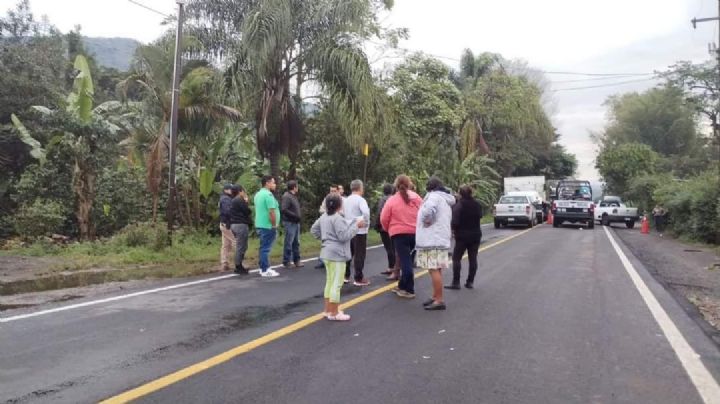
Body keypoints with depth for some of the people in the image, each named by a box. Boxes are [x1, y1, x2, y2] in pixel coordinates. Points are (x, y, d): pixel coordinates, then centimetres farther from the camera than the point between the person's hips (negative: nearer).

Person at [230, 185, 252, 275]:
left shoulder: (234, 201, 17)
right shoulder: (240, 200, -13)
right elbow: (248, 212, -12)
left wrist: (245, 203, 11)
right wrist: (247, 203, 3)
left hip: (235, 224, 10)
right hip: (241, 225, -10)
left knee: (239, 246, 16)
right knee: (241, 247, -6)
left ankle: (238, 266, 19)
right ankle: (238, 267, -4)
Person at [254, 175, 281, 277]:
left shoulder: (258, 194, 14)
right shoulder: (268, 194, -16)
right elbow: (271, 212, -23)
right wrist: (274, 225, -15)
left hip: (260, 225, 10)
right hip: (267, 226, -10)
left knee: (263, 247, 15)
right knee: (266, 248, -5)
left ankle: (263, 268, 22)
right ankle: (265, 270, 0)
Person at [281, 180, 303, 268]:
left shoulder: (294, 196, 16)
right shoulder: (286, 196, -13)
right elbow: (283, 209, -22)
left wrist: (299, 214, 6)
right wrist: (295, 215, -19)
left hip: (296, 222, 9)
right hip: (289, 222, -9)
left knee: (296, 242, 14)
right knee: (288, 243, -3)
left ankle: (297, 260, 22)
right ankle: (286, 262, 5)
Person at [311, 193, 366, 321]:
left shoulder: (323, 217, 10)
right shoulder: (338, 218, -19)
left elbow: (313, 229, 18)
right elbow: (344, 236, -22)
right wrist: (356, 226, -15)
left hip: (327, 253, 10)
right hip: (337, 254, -10)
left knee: (329, 282, 17)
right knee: (336, 283, -3)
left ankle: (328, 310, 25)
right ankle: (333, 313, 2)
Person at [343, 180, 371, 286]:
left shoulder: (345, 200, 9)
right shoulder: (360, 200, -15)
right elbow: (365, 212, -31)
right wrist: (366, 221, -16)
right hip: (360, 231, -7)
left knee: (348, 253, 16)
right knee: (359, 255, -1)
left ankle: (345, 276, 21)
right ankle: (359, 279, 2)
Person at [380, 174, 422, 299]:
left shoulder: (392, 200, -7)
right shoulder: (416, 198, 3)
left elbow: (384, 219, -6)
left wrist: (389, 229, 13)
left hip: (399, 234, -4)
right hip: (415, 233, 4)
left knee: (405, 261, -1)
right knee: (407, 260, 16)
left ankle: (409, 290, 0)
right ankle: (402, 286, 24)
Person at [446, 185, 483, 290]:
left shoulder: (459, 205, -15)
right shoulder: (477, 204, 3)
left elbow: (455, 221, -21)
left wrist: (453, 228, -2)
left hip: (462, 235, -5)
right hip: (475, 235, 5)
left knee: (456, 258, 2)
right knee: (473, 259, 8)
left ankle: (456, 282, 0)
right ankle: (470, 282, 11)